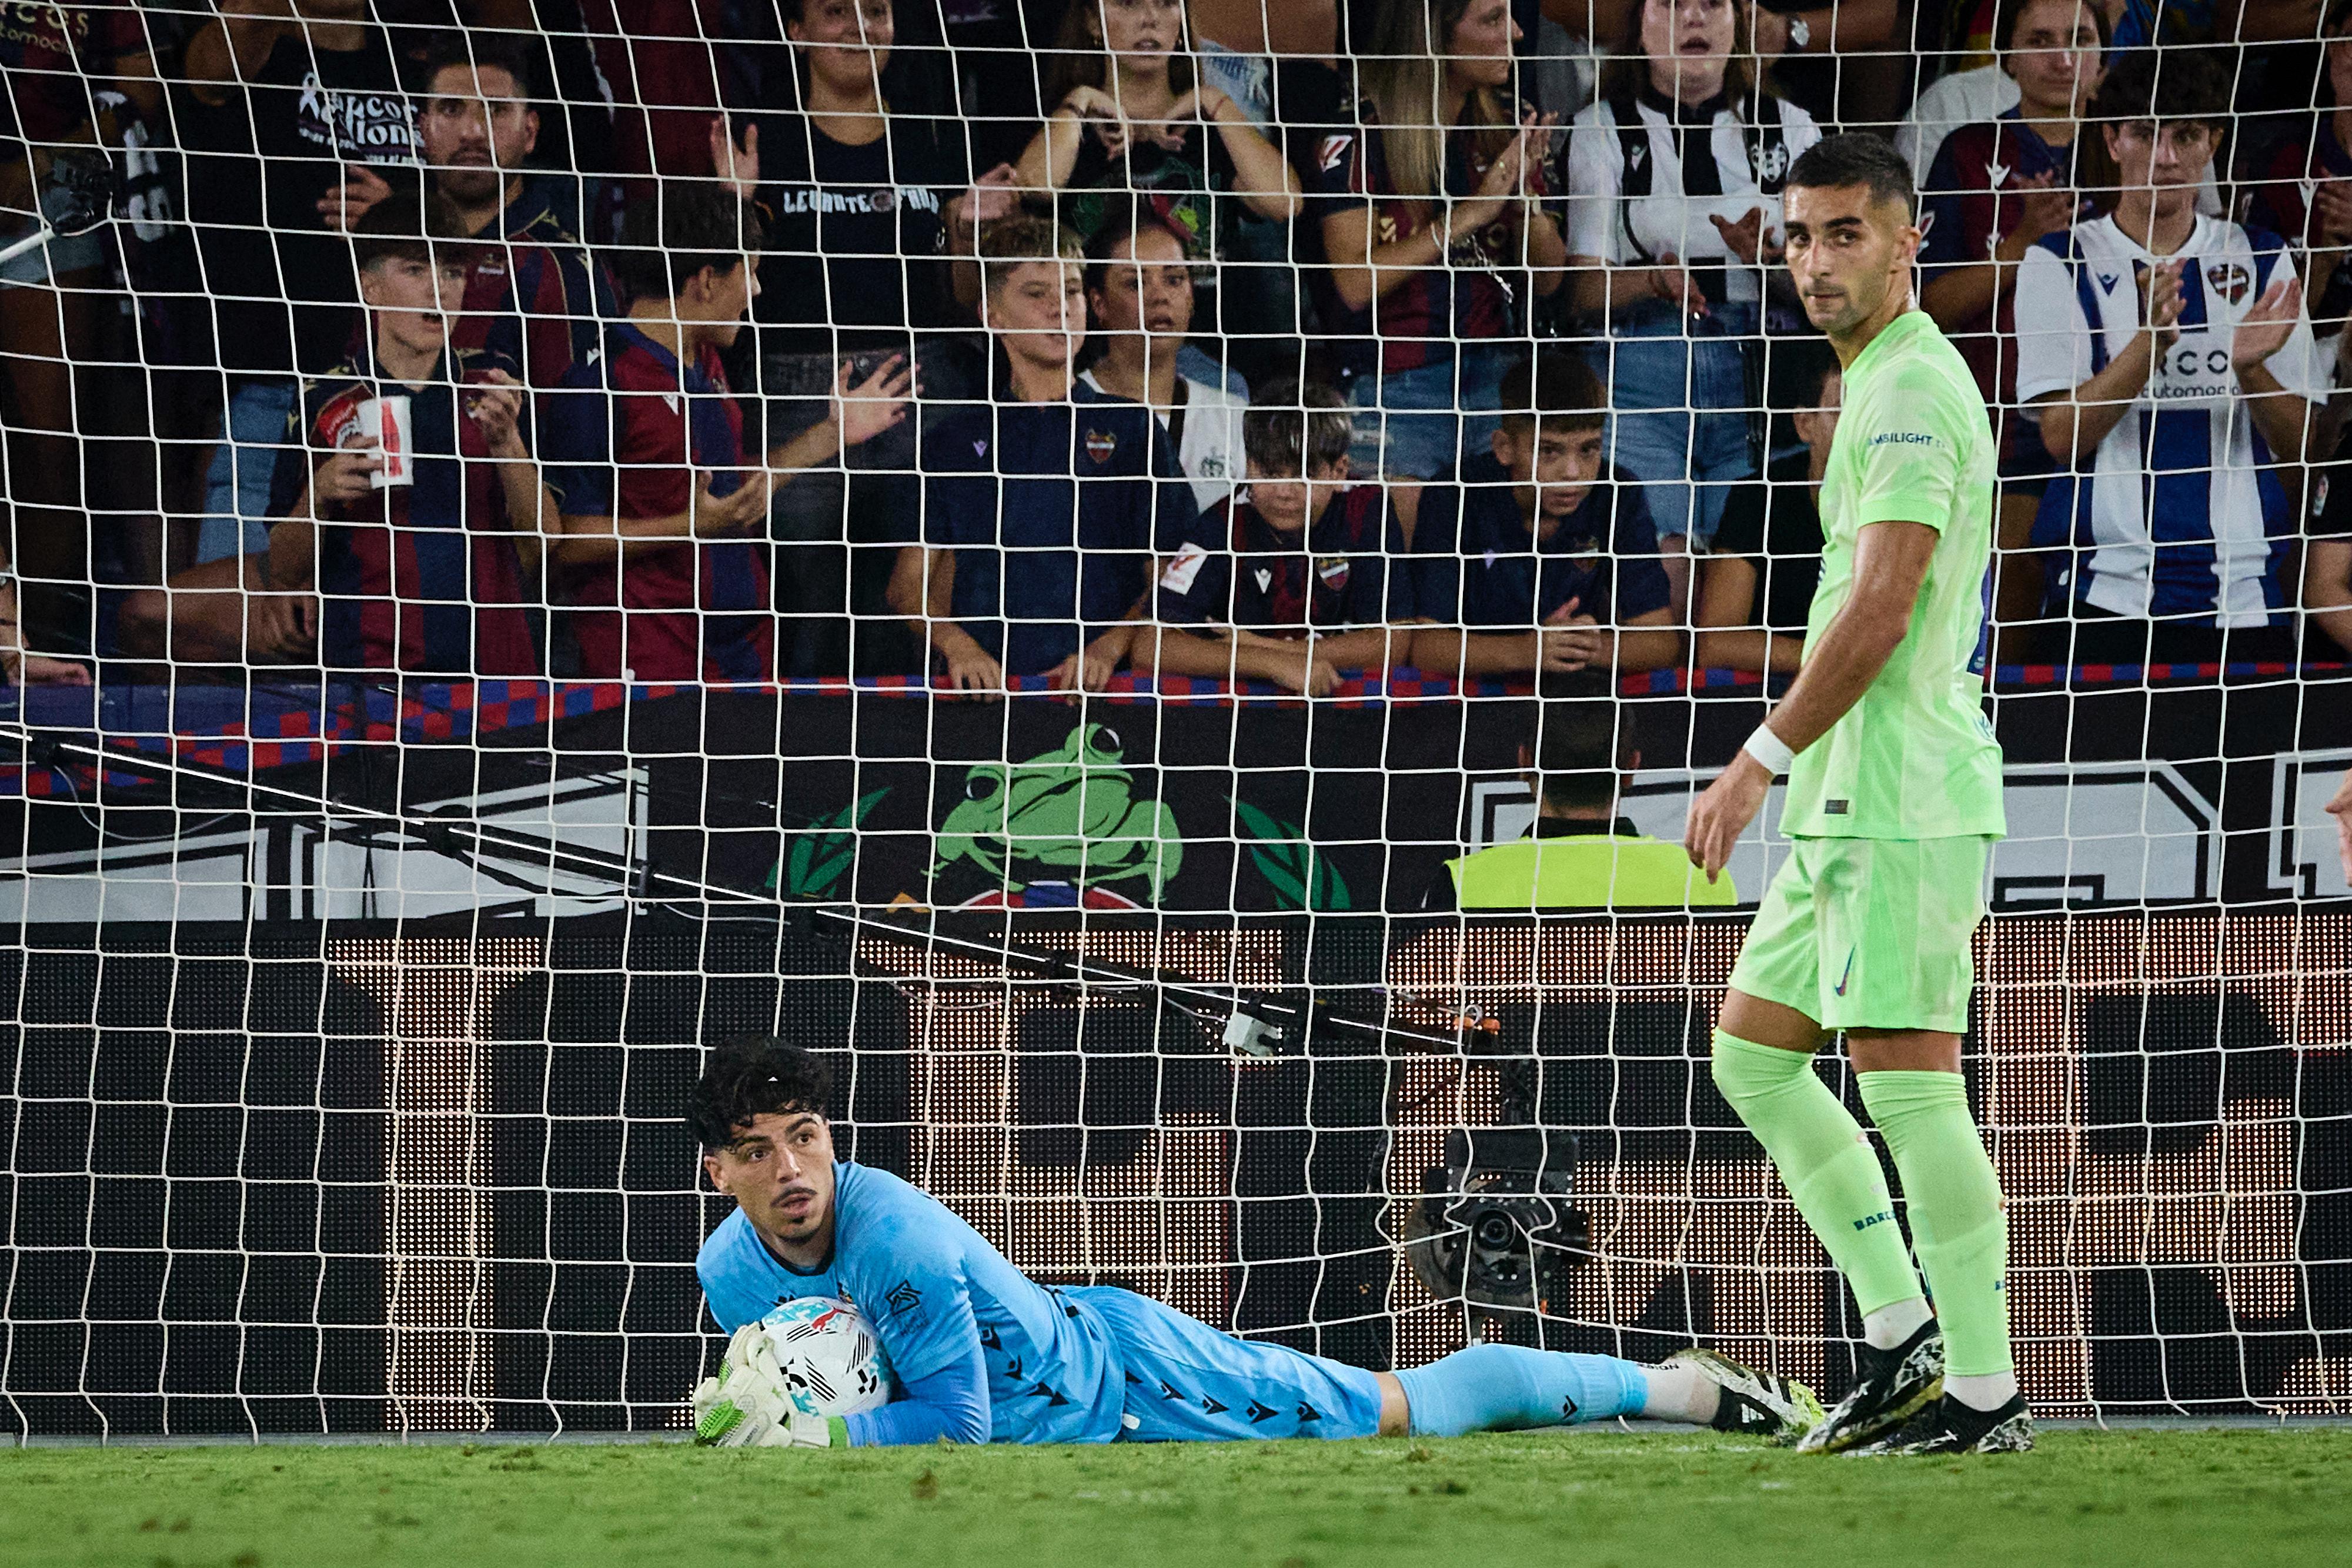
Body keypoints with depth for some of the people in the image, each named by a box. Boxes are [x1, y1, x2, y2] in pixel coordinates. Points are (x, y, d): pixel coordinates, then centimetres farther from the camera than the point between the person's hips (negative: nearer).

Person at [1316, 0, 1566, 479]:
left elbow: (1547, 281, 9)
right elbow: (1355, 284, -15)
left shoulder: (1509, 126, 9)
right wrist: (1471, 215, -16)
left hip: (1498, 381, 4)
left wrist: (1525, 195, -9)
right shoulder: (1355, 134, -5)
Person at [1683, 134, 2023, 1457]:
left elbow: (1880, 610, -20)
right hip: (1851, 802, 11)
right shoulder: (1895, 384, 19)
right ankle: (1906, 1340, 13)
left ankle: (1984, 1393, -7)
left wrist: (1762, 761, -16)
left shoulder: (1913, 390, -13)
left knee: (1910, 1082, -10)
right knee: (1754, 1051, 14)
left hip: (1901, 800, -11)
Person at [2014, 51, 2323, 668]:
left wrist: (2251, 369, -12)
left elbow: (2299, 449, 8)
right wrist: (2151, 341, -21)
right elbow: (2062, 435, -8)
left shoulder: (2261, 261, 11)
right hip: (2112, 589, -2)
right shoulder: (2061, 264, 4)